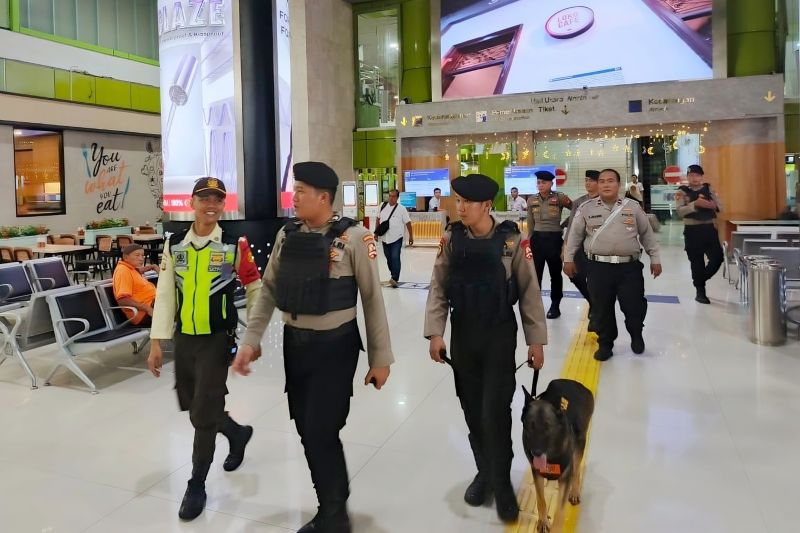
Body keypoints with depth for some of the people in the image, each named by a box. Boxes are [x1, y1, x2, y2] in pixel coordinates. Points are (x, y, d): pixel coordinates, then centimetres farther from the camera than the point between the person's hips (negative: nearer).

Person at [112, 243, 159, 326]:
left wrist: (153, 267, 27)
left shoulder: (130, 267, 16)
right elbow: (122, 300, -26)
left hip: (150, 306, 11)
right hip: (144, 314, -11)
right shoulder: (123, 271, -15)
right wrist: (147, 308, -30)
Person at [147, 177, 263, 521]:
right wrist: (156, 343, 3)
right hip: (184, 339, 5)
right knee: (192, 406, 17)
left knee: (204, 414, -2)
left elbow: (255, 290, -2)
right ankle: (238, 433, 45)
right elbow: (164, 295, 4)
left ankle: (196, 485, 18)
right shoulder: (174, 245, 2)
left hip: (217, 340, -4)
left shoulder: (235, 245, -8)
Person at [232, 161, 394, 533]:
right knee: (306, 431, 13)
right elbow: (269, 291, 7)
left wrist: (380, 357, -8)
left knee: (322, 432, -4)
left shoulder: (353, 237, -12)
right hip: (294, 344, 6)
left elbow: (372, 299, -10)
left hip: (334, 346, -5)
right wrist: (250, 340, 0)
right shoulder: (287, 235, 4)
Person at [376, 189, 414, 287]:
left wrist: (411, 236, -2)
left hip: (396, 238, -5)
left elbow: (408, 223, -3)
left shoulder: (401, 209, -8)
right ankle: (393, 274, 34)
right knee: (388, 258, 15)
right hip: (385, 238, 5)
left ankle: (395, 279, -18)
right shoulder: (383, 206, 3)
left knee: (395, 258, -14)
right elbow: (378, 219, 15)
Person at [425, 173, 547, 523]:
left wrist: (536, 340, -4)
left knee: (496, 412, -2)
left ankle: (502, 482, 19)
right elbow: (438, 288, -1)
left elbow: (529, 292, -5)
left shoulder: (512, 240, -10)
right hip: (462, 334, 3)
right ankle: (484, 472, 33)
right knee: (472, 410, 12)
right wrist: (435, 333, -8)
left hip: (500, 336, -3)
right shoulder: (451, 239, -2)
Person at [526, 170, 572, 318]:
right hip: (537, 239, 3)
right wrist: (530, 240, 10)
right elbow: (530, 224, 10)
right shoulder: (532, 200, 3)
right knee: (535, 274, 5)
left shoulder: (560, 197, -7)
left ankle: (555, 305, 24)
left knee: (555, 273, 11)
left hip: (554, 239, -2)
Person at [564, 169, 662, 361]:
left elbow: (647, 234, 12)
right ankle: (605, 344, 24)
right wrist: (568, 259, 9)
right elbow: (575, 235, 10)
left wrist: (655, 258, 12)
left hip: (629, 267, 0)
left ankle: (636, 335, 32)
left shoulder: (633, 207, 6)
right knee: (601, 308, 5)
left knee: (634, 305, 1)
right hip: (599, 267, 0)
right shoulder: (586, 208, 3)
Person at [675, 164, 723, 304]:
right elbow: (680, 211, -14)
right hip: (692, 230, -3)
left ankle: (701, 280, 26)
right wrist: (695, 204, -26)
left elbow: (719, 207, 4)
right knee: (697, 262, 2)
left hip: (709, 228, 3)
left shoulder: (709, 189, 9)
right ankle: (700, 291, 16)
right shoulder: (682, 192, -1)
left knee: (717, 257, 0)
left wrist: (711, 205, -17)